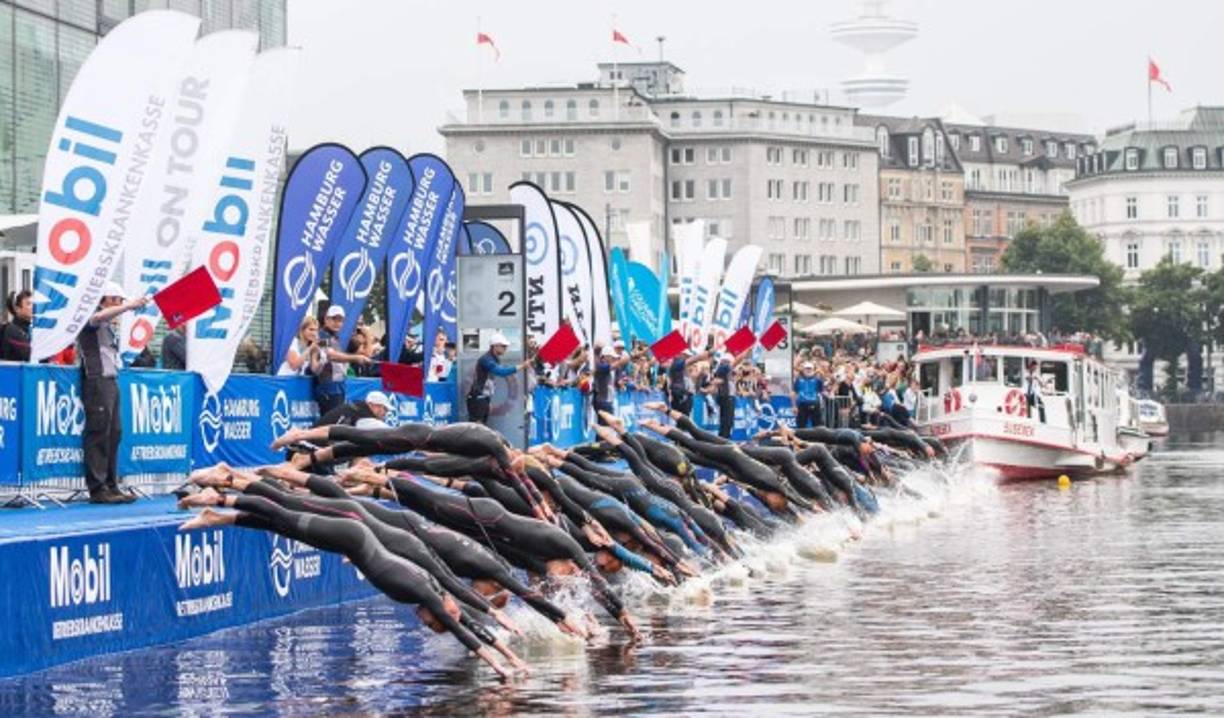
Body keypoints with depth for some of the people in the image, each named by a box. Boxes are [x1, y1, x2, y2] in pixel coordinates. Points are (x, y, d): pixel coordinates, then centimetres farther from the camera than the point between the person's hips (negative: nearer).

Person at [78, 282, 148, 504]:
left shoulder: (108, 326, 23)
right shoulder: (91, 317, -4)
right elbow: (99, 317, -29)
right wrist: (130, 305, -31)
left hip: (111, 381, 10)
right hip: (97, 381, -10)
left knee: (114, 434, 8)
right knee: (99, 434, -9)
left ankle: (111, 486, 12)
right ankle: (97, 488, -10)